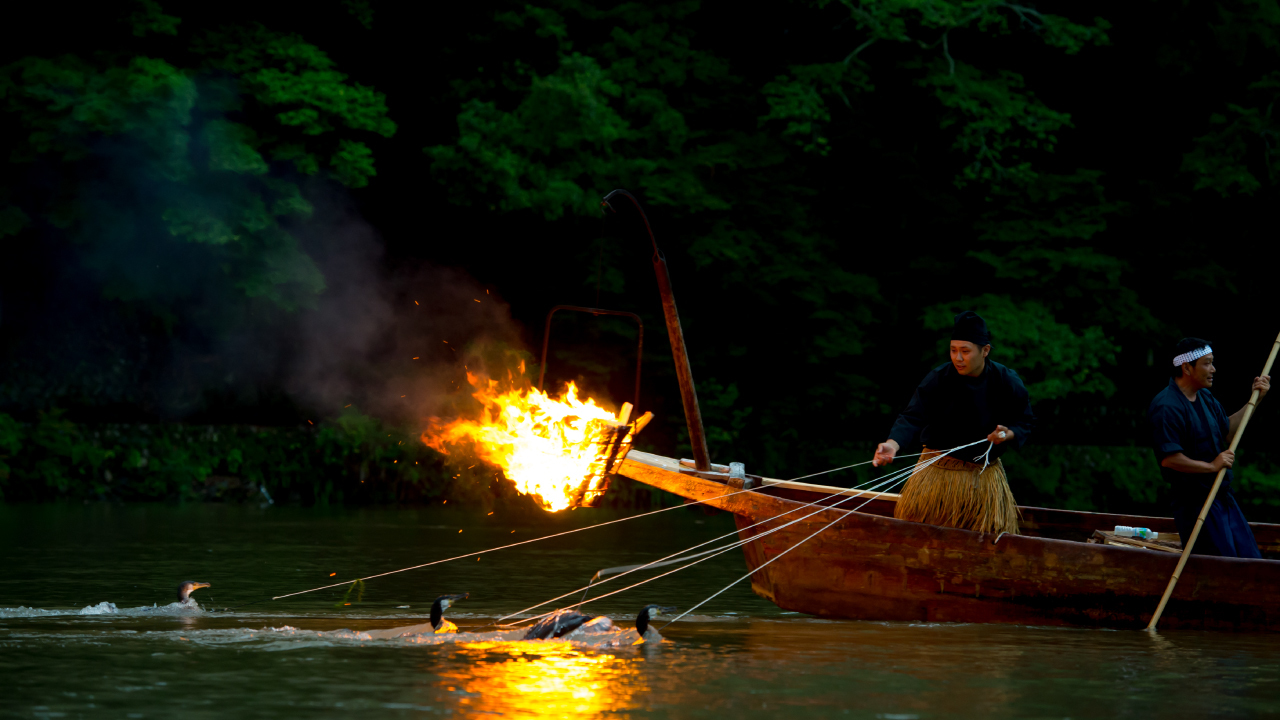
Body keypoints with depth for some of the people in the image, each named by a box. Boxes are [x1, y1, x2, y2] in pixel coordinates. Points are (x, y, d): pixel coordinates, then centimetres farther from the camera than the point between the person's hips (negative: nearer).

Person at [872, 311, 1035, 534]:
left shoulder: (1007, 383, -6)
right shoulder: (937, 379, -13)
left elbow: (1025, 421, 6)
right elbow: (913, 417, -20)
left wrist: (1009, 435, -17)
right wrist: (893, 444, -39)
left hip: (985, 475, 2)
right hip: (939, 471, -1)